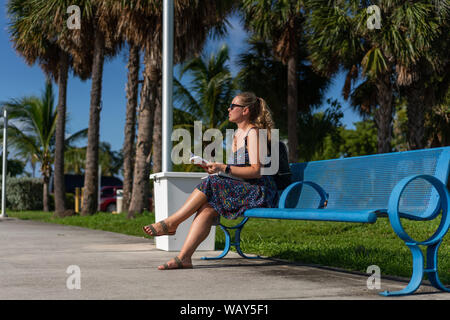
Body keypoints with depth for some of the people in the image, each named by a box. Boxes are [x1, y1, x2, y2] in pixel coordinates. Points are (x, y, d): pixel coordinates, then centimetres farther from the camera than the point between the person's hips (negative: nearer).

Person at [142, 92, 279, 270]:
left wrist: (223, 168, -22)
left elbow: (256, 171, -17)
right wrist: (215, 166, 3)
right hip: (245, 190, 7)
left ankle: (170, 223, -13)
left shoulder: (253, 132, -8)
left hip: (260, 192, -7)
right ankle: (183, 257, -27)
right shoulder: (238, 134, 20)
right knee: (208, 207, -18)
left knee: (211, 183, -22)